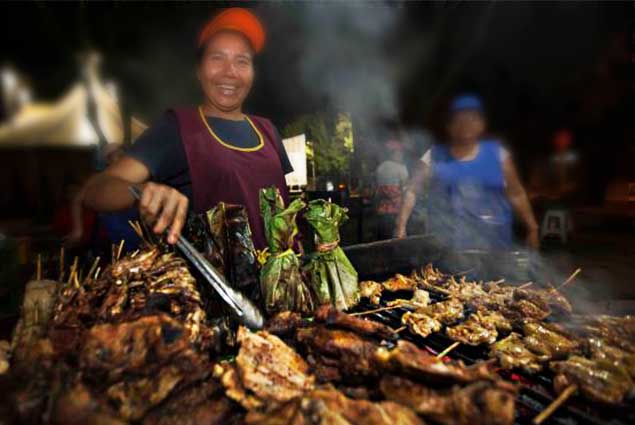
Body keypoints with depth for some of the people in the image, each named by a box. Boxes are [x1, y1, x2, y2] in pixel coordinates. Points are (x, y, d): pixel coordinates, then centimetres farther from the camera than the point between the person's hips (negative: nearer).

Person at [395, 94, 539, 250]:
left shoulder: (497, 154, 5)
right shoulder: (435, 156, 1)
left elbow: (516, 194, 11)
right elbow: (412, 191, -3)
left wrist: (532, 228, 9)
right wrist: (401, 226, -12)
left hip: (492, 239, 2)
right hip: (447, 242, -1)